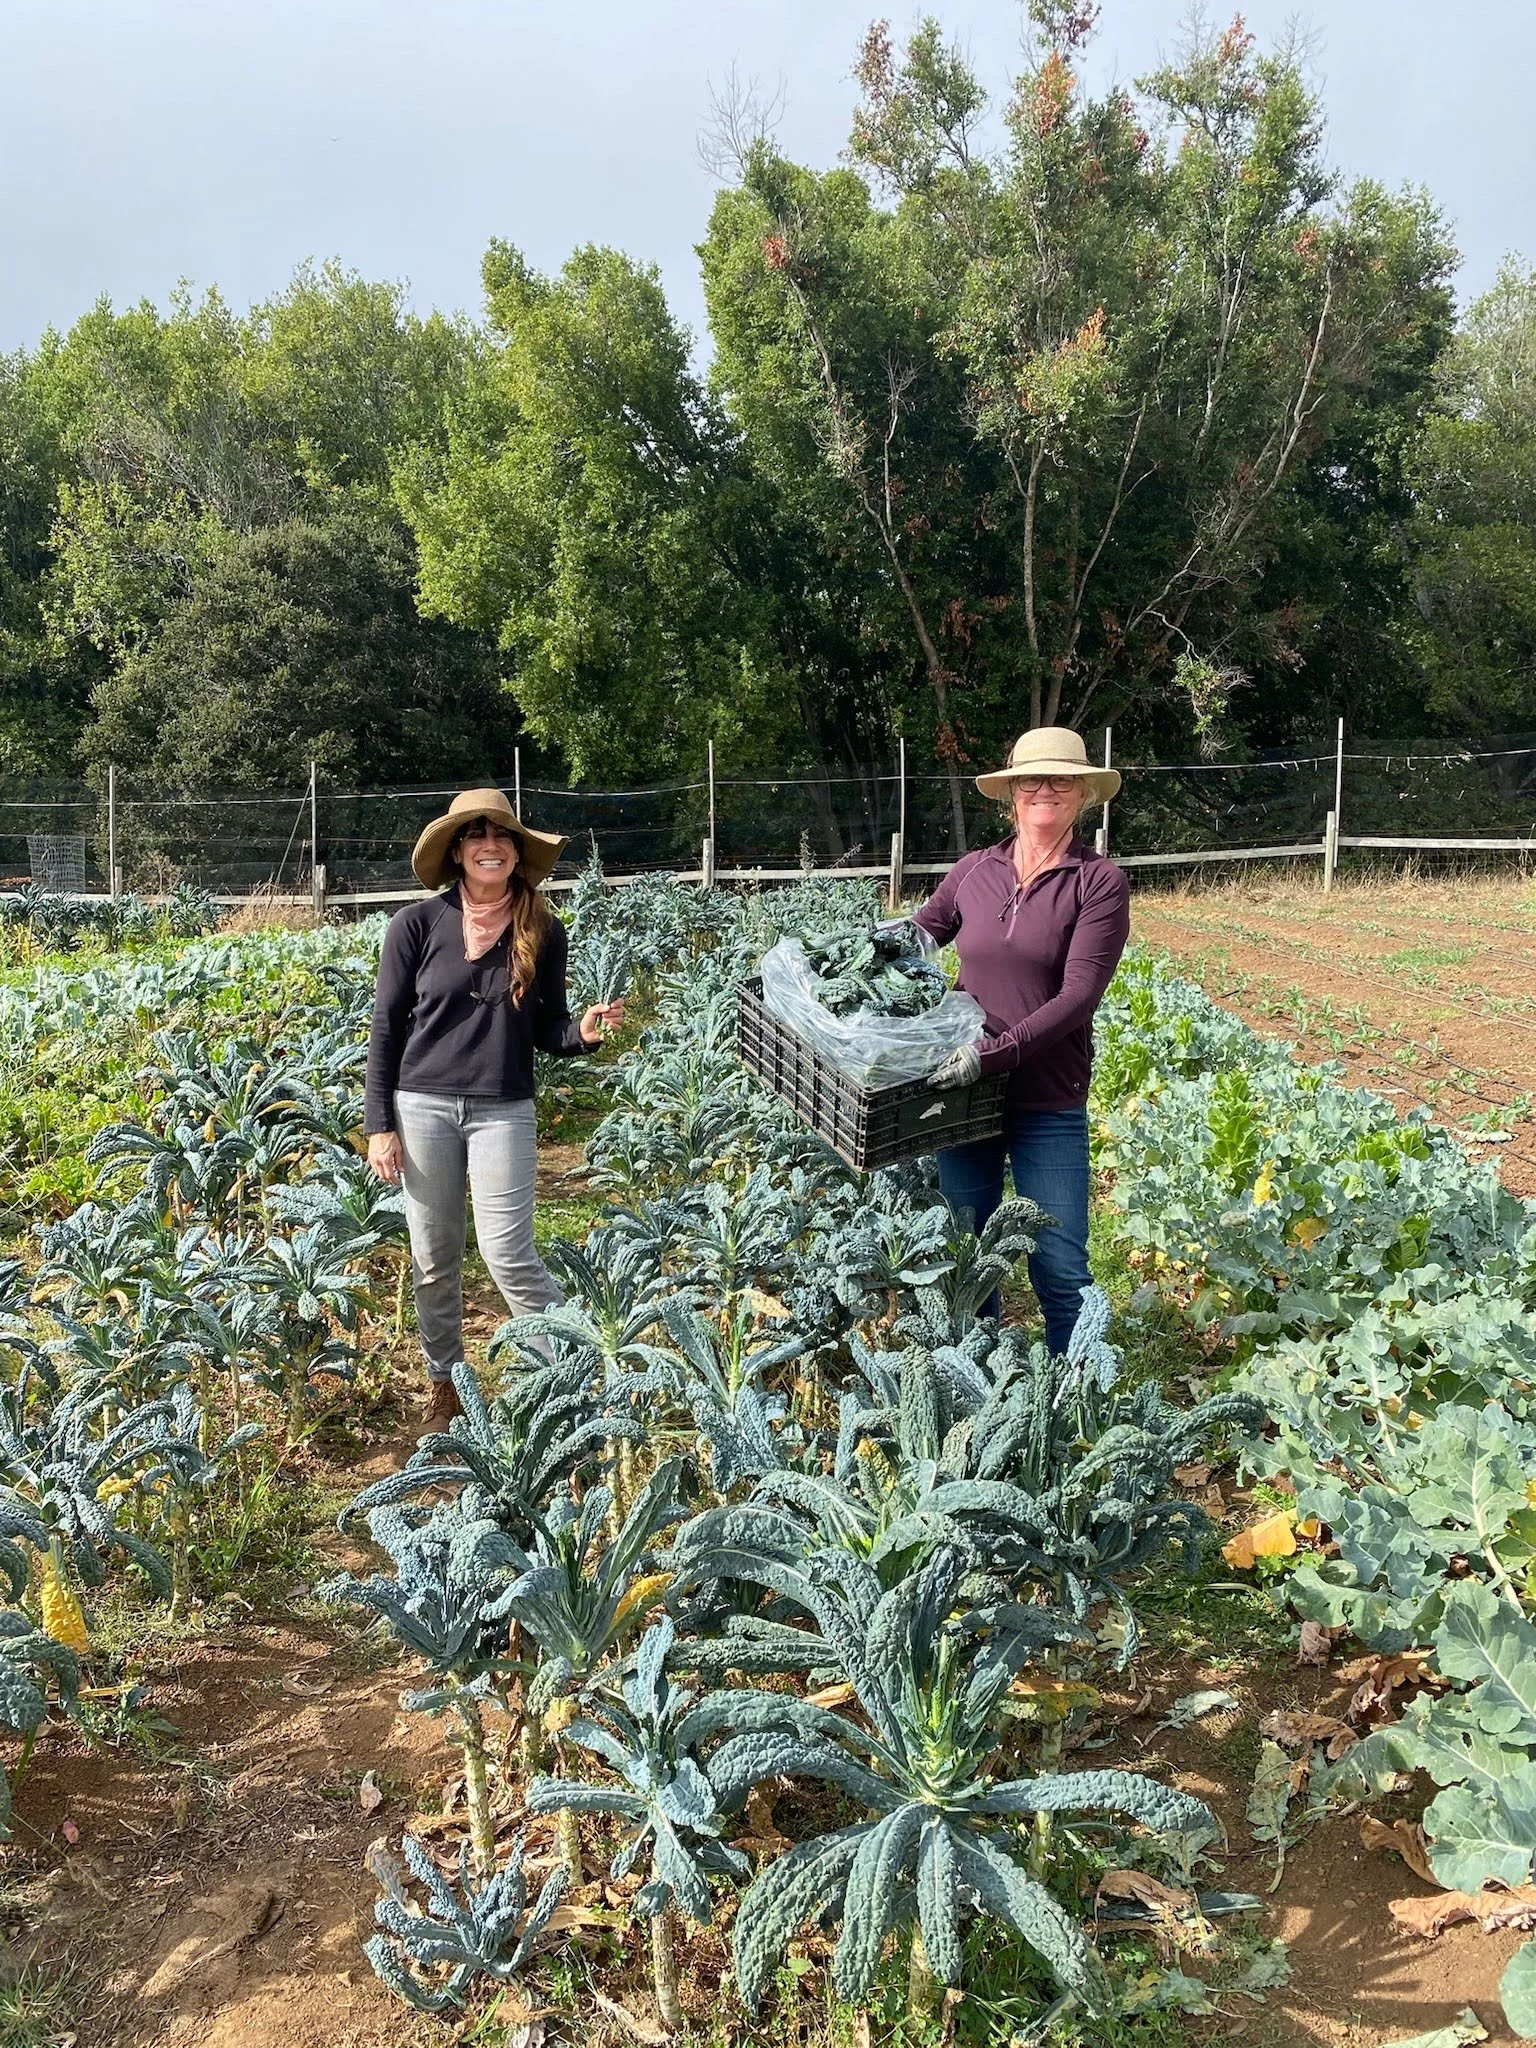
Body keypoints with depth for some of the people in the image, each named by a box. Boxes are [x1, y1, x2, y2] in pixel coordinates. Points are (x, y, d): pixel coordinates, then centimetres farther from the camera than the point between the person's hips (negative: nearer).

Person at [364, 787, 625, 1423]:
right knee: (433, 1259, 11)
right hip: (422, 1107, 1)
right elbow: (386, 1026, 0)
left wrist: (585, 1031, -16)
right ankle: (444, 1382, 30)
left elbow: (545, 1030, 7)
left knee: (509, 1256, -5)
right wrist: (379, 1124, -2)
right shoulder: (417, 924, -4)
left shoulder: (542, 931, 0)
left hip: (503, 1112, -1)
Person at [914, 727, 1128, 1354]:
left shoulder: (1100, 881, -7)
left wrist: (996, 1051, -25)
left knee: (1061, 1271, 0)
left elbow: (1078, 996, -16)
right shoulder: (974, 871, 4)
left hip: (1049, 1104, -4)